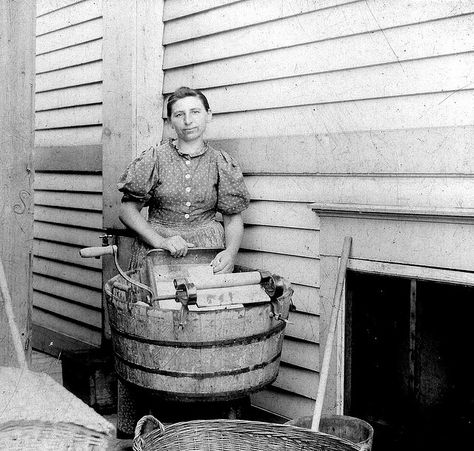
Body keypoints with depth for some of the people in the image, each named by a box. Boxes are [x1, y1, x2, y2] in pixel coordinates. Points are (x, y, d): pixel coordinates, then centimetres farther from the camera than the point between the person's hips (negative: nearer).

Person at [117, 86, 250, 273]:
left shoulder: (222, 163, 7)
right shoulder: (154, 158, 3)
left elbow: (233, 219, 7)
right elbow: (127, 210, 1)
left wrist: (230, 252, -14)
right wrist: (160, 240, -14)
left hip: (208, 246, 1)